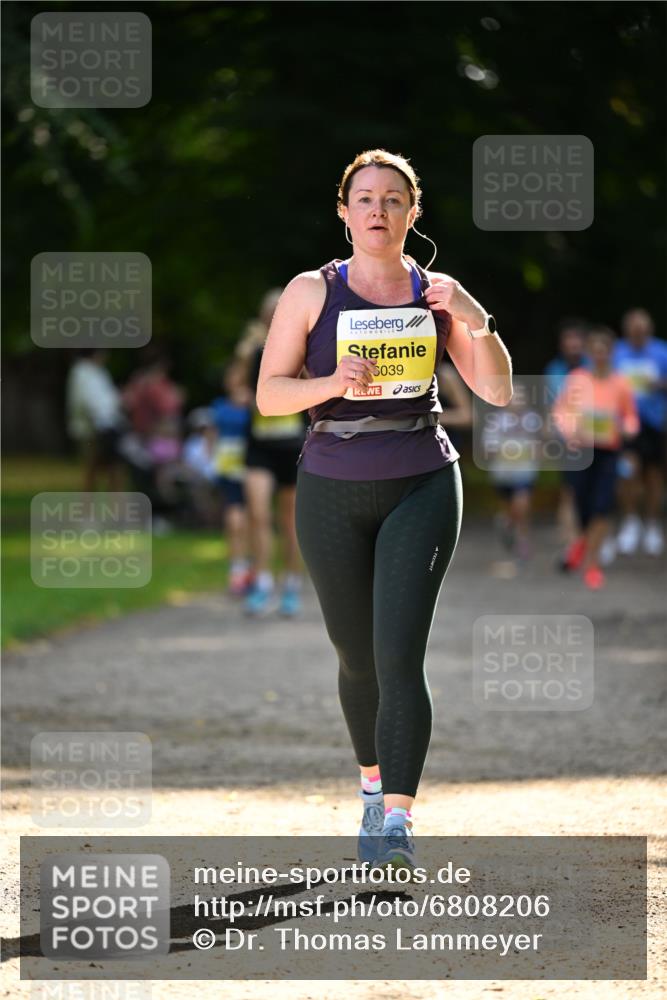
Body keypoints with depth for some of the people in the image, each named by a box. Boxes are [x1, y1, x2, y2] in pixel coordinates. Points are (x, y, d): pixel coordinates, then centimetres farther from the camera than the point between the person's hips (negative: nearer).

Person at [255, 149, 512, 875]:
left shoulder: (436, 294, 2)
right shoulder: (312, 292, 0)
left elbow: (498, 391, -3)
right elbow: (268, 394, -3)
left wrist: (475, 319, -19)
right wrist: (334, 383, -22)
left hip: (421, 487, -1)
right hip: (332, 493, 1)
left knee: (399, 653, -15)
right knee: (357, 656, 12)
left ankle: (396, 820, -20)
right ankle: (373, 783, 37)